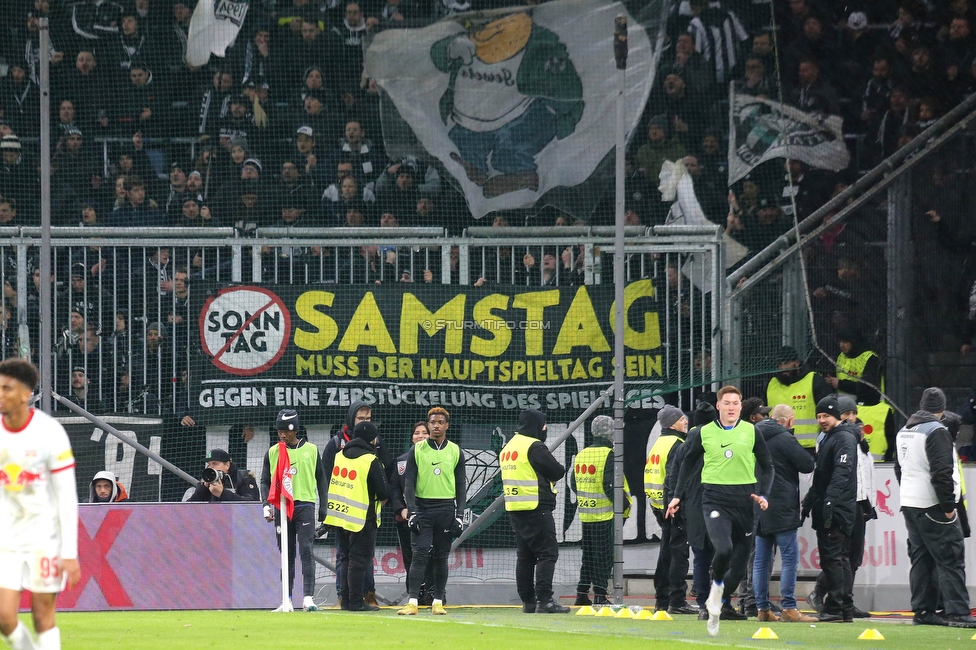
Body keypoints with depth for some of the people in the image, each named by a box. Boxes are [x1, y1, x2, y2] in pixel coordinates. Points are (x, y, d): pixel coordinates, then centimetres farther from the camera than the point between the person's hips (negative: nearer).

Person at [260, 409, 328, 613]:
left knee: (306, 550, -11)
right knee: (286, 554, 5)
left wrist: (323, 508, 7)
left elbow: (321, 479, 12)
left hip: (305, 505, -2)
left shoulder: (310, 450, 7)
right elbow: (265, 481, 7)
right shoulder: (272, 453, 8)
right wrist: (267, 505, -8)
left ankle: (308, 597, -15)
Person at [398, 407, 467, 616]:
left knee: (441, 557, 4)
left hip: (446, 509, 1)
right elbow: (409, 483, 2)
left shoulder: (455, 451, 8)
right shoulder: (417, 450, 5)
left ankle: (438, 602, 9)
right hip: (422, 507, -1)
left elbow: (461, 486, 9)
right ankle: (413, 602, -15)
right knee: (420, 554, -10)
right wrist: (411, 512, -10)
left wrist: (459, 515, 0)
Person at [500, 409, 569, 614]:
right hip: (536, 508, -9)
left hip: (514, 510, 9)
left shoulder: (508, 448, 16)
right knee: (547, 553, -9)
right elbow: (557, 472, -10)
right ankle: (544, 600, -17)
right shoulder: (535, 447, -11)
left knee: (524, 555, 12)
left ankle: (527, 601, 13)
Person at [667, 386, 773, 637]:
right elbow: (688, 463, 18)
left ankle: (720, 602, 21)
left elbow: (767, 466, 11)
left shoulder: (751, 432, 5)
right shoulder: (704, 433, 5)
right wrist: (678, 495, 13)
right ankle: (716, 585, 5)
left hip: (744, 501, 2)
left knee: (741, 557, 2)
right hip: (715, 500, -2)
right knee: (723, 549, -24)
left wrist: (763, 494, -4)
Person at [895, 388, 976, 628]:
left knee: (921, 558, 12)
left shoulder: (904, 432, 14)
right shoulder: (936, 432, -14)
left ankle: (923, 610, 12)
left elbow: (899, 468, 23)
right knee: (950, 558, -8)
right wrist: (948, 505, -16)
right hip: (932, 507, -9)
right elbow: (942, 472, -21)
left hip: (910, 505, 9)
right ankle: (956, 612, -13)